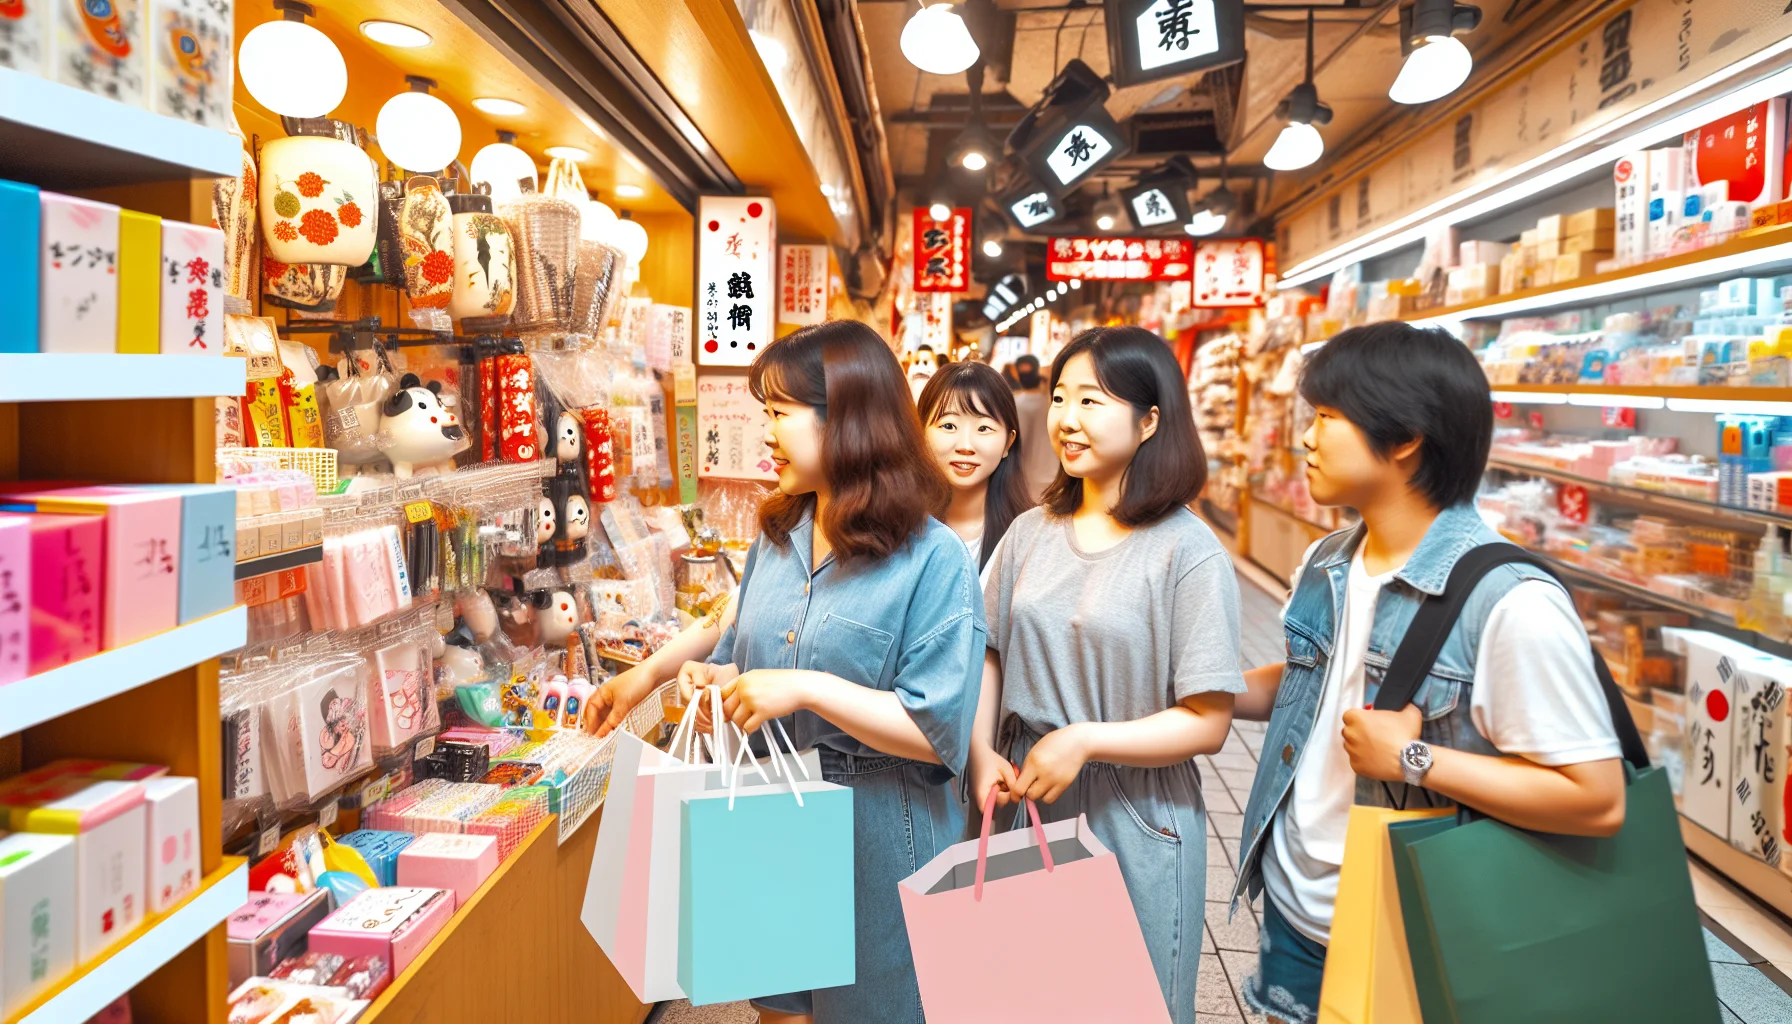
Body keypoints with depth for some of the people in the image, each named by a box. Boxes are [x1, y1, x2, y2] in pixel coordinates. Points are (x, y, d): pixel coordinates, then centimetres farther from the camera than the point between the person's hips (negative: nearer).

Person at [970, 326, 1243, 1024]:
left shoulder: (1189, 553, -13)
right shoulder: (1031, 532, 2)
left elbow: (1207, 723, -14)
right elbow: (990, 655, 8)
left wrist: (1082, 740, -21)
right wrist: (982, 756, -6)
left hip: (1133, 821, -4)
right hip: (1024, 804, 5)